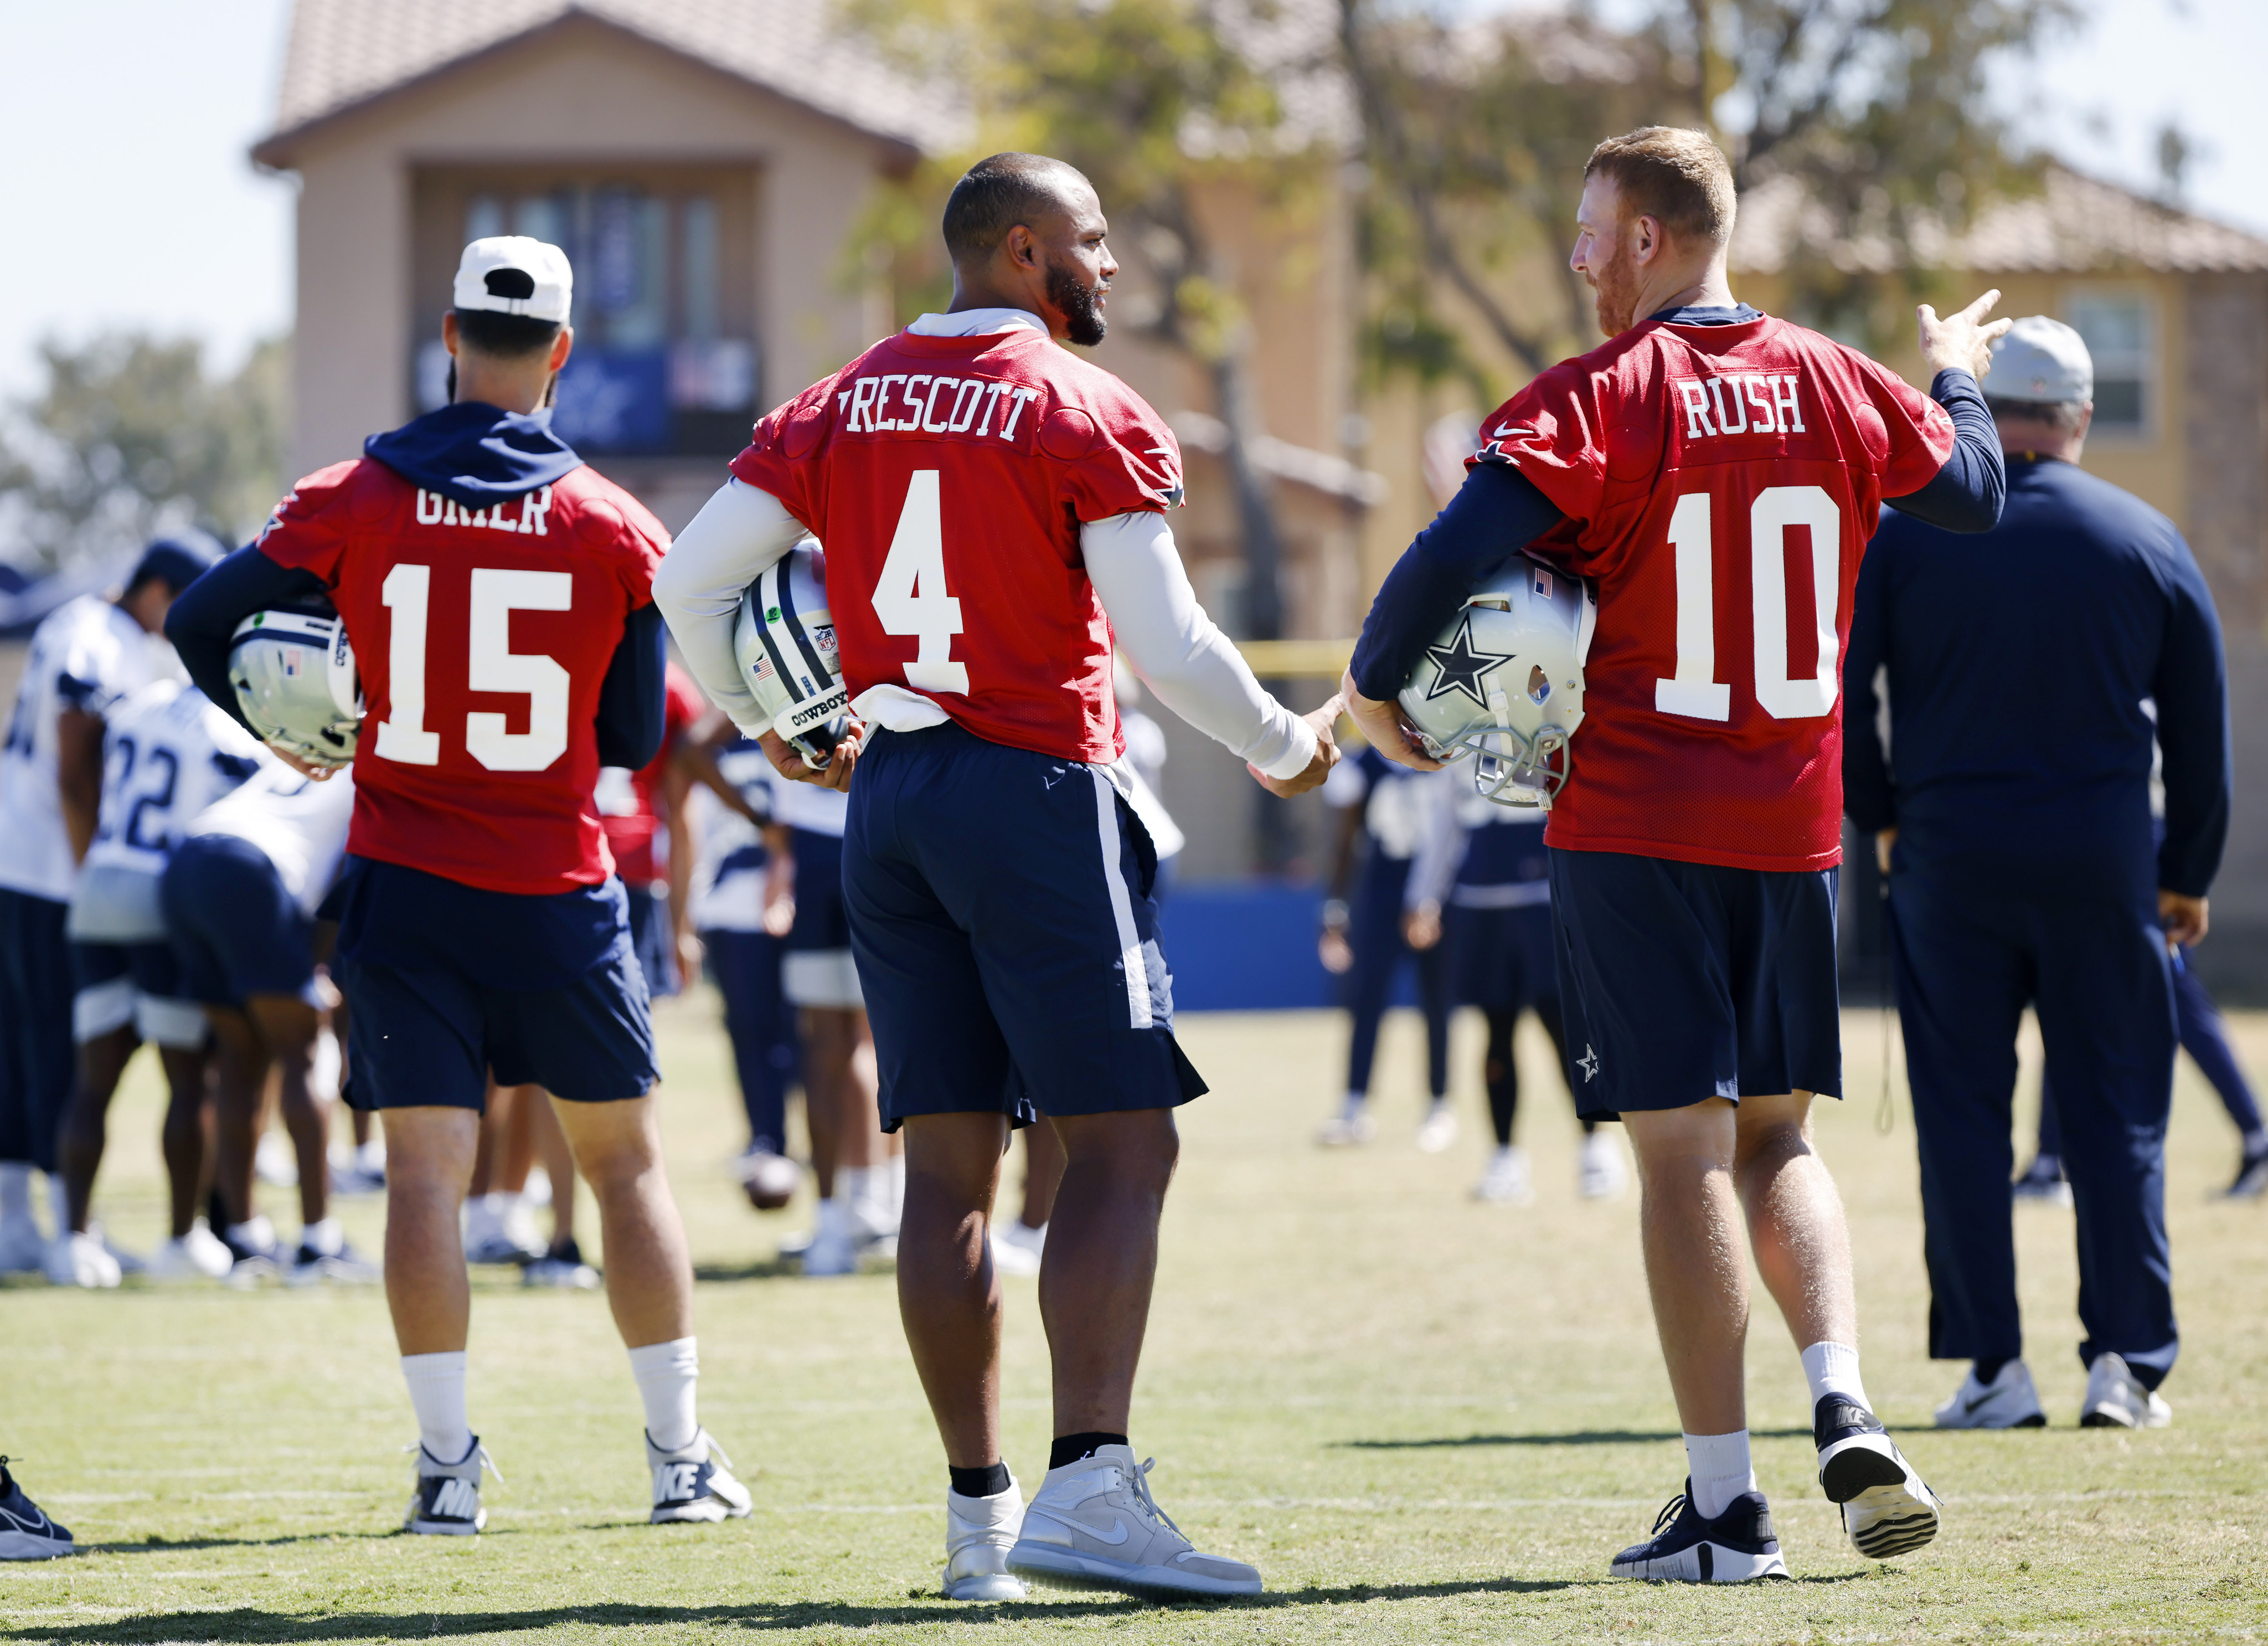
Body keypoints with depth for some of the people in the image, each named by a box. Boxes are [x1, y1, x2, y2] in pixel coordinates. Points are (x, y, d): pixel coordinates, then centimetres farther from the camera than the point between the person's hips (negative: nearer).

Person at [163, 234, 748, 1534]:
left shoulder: (354, 503, -5)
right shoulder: (619, 532, -5)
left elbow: (201, 623, 2)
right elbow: (635, 739, 2)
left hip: (406, 887, 0)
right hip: (559, 887, 0)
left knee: (428, 1165, 2)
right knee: (625, 1155, 11)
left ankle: (449, 1463, -4)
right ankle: (682, 1456, 13)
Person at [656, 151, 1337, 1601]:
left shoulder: (840, 407, 11)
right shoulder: (1087, 413, -6)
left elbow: (690, 581, 9)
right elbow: (1165, 644, -12)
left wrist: (770, 728, 25)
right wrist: (1284, 748, 5)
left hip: (888, 805, 6)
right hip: (1036, 793, -6)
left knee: (950, 1160, 8)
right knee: (1122, 1144, -5)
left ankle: (980, 1510, 9)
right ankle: (1088, 1491, -18)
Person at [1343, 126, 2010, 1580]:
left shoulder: (1599, 401, -10)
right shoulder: (1834, 386, 5)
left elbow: (1457, 558, -21)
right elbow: (1973, 491, 24)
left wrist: (1374, 686, -5)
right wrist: (1958, 381, 44)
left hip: (1639, 830, -4)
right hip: (1794, 829, 4)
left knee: (1683, 1151, -2)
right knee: (1779, 1134, 17)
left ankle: (1724, 1503, -4)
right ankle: (1847, 1415, -4)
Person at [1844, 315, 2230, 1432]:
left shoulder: (1905, 533, -1)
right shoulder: (2148, 541, 4)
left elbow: (1835, 689, -4)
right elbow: (2200, 726, 9)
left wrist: (1880, 815, 11)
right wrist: (2188, 876, 19)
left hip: (1949, 855, -1)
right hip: (2101, 862, 1)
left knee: (1962, 1115, 5)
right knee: (2117, 1113, 6)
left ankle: (1991, 1368, 2)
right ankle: (2125, 1363, 1)